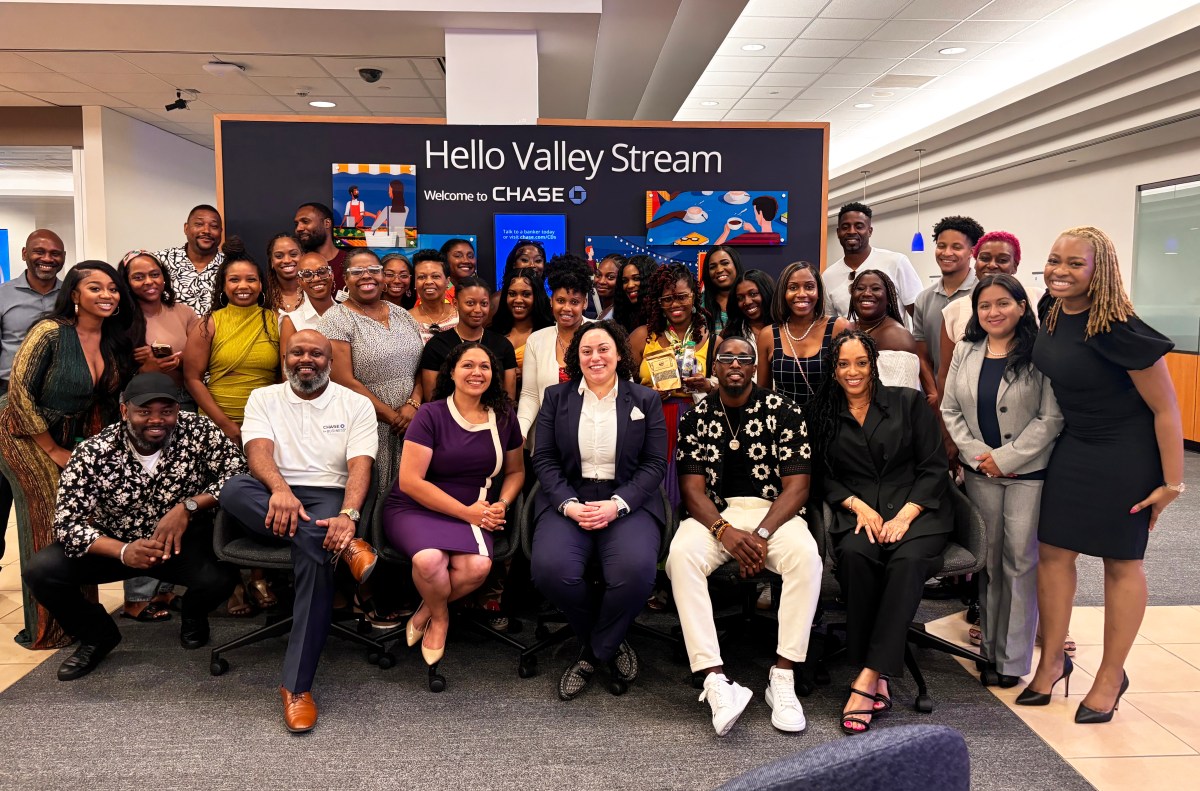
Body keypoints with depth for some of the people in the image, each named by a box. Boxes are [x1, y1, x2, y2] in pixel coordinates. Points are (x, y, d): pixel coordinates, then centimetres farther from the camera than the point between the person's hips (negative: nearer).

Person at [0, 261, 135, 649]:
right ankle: (47, 629, 9)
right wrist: (53, 450, -13)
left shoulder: (115, 340, 1)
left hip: (76, 440, 6)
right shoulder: (51, 332, -18)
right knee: (48, 529, -4)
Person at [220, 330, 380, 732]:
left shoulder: (355, 404, 8)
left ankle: (297, 686, -28)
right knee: (232, 489, -31)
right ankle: (347, 547, -35)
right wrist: (280, 490, -29)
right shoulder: (264, 398, 13)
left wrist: (348, 514, -26)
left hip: (329, 498, -2)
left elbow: (360, 466, -5)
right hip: (274, 497, 3)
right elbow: (259, 450, -6)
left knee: (316, 556, -34)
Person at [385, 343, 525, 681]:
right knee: (430, 559, -35)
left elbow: (515, 470, 18)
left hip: (472, 514, 3)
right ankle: (440, 617, 2)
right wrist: (466, 511, -13)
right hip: (415, 509, -3)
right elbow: (410, 481, -11)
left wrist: (502, 504, -4)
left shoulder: (504, 418, 7)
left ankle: (426, 613, 3)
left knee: (477, 567, -30)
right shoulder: (431, 415, -7)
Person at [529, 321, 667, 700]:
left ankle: (594, 652, -2)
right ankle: (611, 647, 0)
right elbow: (544, 459, 6)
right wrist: (570, 505, -11)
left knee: (636, 569, -32)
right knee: (550, 568, -29)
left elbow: (655, 464, 3)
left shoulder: (646, 400, 10)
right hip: (568, 501, 1)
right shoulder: (556, 397, 12)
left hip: (627, 503, -1)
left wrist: (617, 505, -13)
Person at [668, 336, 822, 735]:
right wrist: (726, 532, -17)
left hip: (773, 512, 0)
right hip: (714, 515, 1)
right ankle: (716, 682, -32)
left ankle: (782, 677, -22)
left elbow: (796, 486, -2)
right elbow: (693, 489, 2)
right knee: (681, 555, -31)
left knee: (806, 555, -32)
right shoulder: (696, 417, 8)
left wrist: (762, 535, -17)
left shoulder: (783, 412, 4)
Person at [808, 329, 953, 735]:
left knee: (907, 561, -34)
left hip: (915, 509, 0)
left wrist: (905, 515, -10)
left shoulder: (908, 402, 10)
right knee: (854, 555, -34)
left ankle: (868, 679, -33)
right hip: (857, 514, 1)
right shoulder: (821, 415, 14)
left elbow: (934, 468, 4)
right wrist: (858, 506, -9)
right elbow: (824, 477, 10)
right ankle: (879, 684, -27)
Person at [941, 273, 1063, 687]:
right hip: (980, 472, 4)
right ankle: (989, 648, 21)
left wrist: (1006, 457, -13)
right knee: (987, 560, 10)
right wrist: (976, 454, -4)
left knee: (1020, 561, 0)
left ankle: (1013, 658, 9)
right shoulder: (965, 352, 8)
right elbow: (950, 409, 8)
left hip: (1029, 472, -4)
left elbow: (1052, 417, -11)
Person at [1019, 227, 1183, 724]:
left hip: (1125, 457, -6)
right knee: (1053, 551, 6)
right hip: (1073, 449, 7)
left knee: (1121, 562, 7)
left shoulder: (1117, 330, -24)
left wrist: (1172, 483, -15)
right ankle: (1053, 660, 22)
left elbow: (1166, 408, -17)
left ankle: (1111, 677, 23)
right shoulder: (1053, 316, -3)